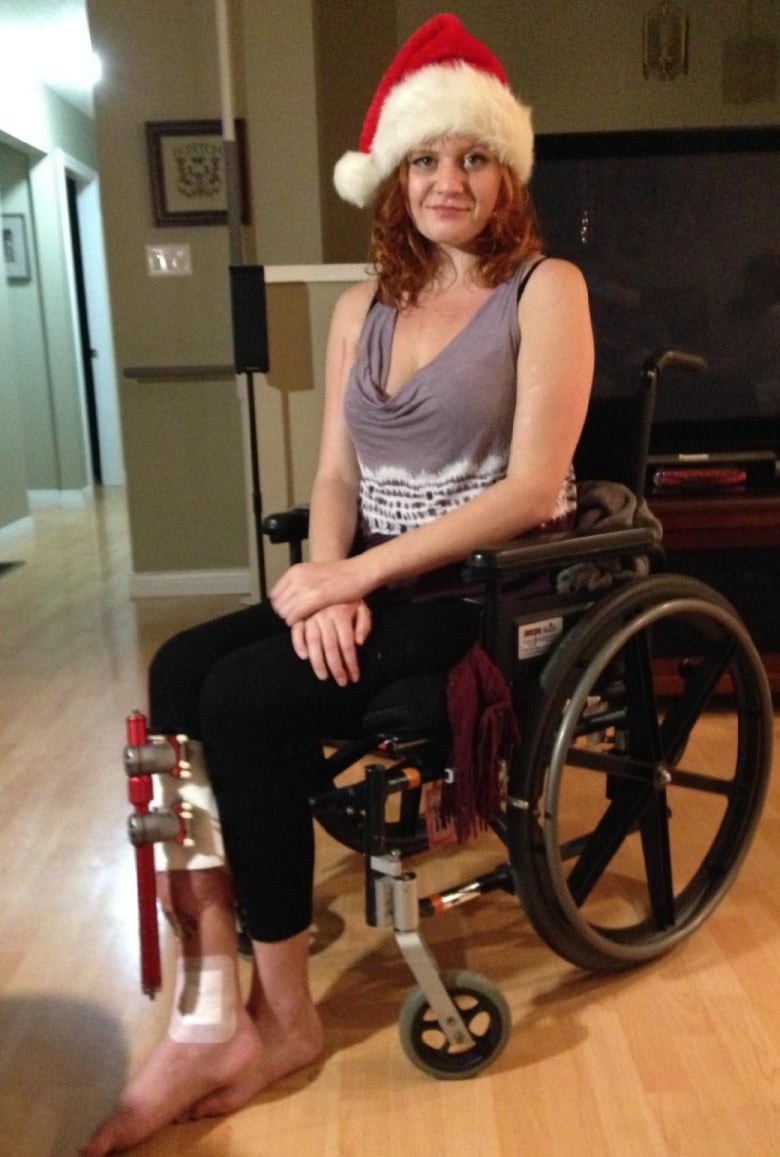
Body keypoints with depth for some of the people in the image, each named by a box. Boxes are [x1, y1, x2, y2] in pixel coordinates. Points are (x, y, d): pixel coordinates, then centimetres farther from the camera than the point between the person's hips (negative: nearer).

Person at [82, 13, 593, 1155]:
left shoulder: (546, 288, -4)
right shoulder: (364, 307, 14)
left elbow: (532, 489, -15)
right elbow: (335, 475, 10)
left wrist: (354, 576, -18)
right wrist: (328, 582, -12)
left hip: (490, 588, -6)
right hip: (374, 576, 6)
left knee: (246, 699, -23)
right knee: (182, 668, -17)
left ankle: (282, 1015, -5)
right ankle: (209, 985, -12)